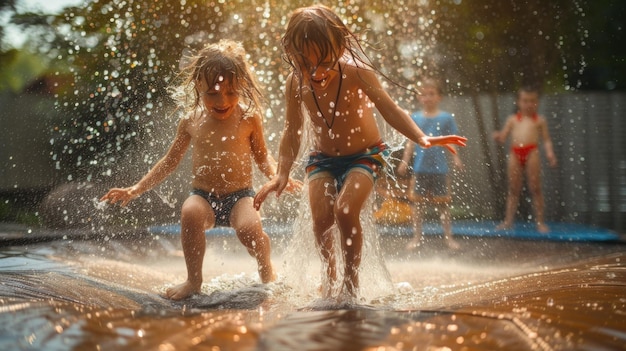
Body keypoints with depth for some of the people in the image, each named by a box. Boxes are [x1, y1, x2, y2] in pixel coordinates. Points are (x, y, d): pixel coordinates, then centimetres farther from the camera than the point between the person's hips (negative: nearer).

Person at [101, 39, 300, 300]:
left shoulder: (248, 118, -1)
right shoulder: (191, 121, 3)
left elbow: (262, 156, 11)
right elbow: (170, 161, 13)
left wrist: (277, 177, -11)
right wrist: (135, 190, 8)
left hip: (240, 196, -1)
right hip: (203, 196, 1)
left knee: (249, 228, -33)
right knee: (190, 213, -35)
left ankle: (266, 268, 4)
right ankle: (194, 280, -14)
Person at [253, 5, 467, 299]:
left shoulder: (355, 73, -23)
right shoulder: (296, 84, -13)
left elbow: (389, 109, -19)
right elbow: (292, 132, -3)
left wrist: (421, 138, -33)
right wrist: (282, 173, -11)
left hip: (364, 155, -3)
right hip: (322, 158, 3)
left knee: (345, 211, -24)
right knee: (321, 218, -16)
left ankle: (351, 277, -2)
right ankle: (329, 274, 10)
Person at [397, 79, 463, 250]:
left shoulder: (446, 118, -1)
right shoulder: (415, 118, 4)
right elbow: (411, 142, 7)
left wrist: (456, 158, -11)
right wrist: (405, 161, 1)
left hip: (439, 168, -1)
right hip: (420, 168, 2)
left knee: (442, 203, 6)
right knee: (417, 202, 7)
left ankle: (448, 236, 15)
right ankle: (417, 236, 16)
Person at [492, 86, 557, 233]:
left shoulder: (539, 120, 10)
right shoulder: (512, 119, 15)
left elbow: (546, 139, 6)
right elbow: (503, 137, 13)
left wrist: (549, 153, -10)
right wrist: (498, 137, -10)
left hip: (531, 152, -2)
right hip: (515, 153, 2)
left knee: (535, 188, -1)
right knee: (513, 189, 7)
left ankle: (540, 222, 3)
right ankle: (508, 220, 12)